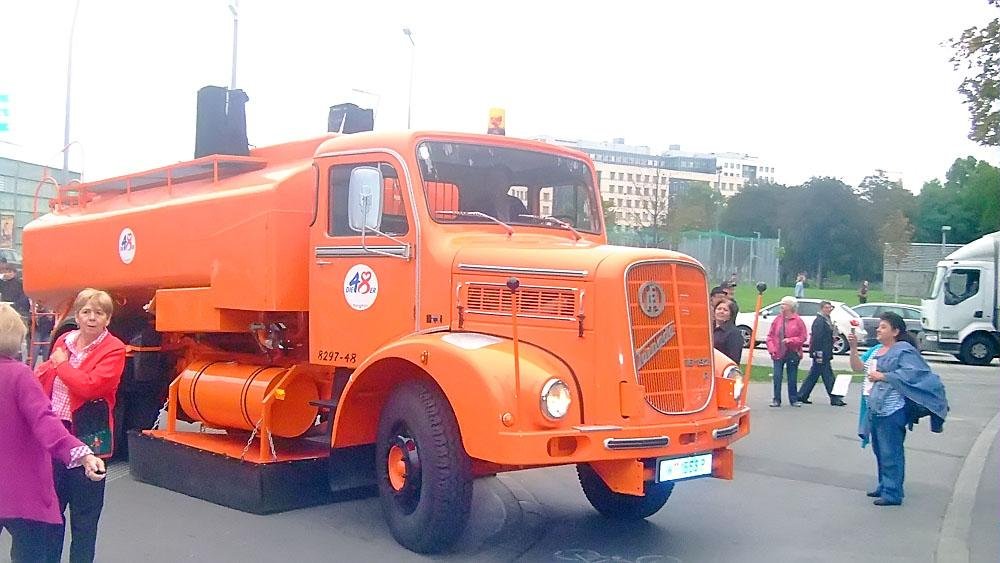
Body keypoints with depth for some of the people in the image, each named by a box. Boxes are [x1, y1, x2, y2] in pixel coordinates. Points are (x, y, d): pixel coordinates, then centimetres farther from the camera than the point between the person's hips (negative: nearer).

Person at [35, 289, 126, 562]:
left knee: (84, 512, 7)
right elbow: (44, 378, 21)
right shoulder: (64, 341, 8)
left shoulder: (113, 349, -10)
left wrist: (62, 365, -12)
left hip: (88, 437, -6)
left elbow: (90, 386, -23)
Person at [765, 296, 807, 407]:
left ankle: (793, 400, 18)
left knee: (792, 378, 6)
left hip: (793, 354, -2)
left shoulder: (798, 321, -4)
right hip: (778, 354, 2)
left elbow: (802, 338, -4)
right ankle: (776, 400, 7)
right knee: (777, 377, -1)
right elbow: (770, 336, 7)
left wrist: (790, 340, -17)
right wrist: (772, 349, -5)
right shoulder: (778, 320, 6)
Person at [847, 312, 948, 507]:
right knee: (879, 450, 17)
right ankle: (884, 486, 29)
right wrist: (853, 348, 0)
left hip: (892, 410, -9)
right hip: (874, 408, 9)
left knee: (890, 453, -4)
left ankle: (892, 493, 2)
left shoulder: (904, 350, -9)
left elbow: (913, 373, -21)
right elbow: (858, 367, 15)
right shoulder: (876, 350, 16)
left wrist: (883, 376, -18)